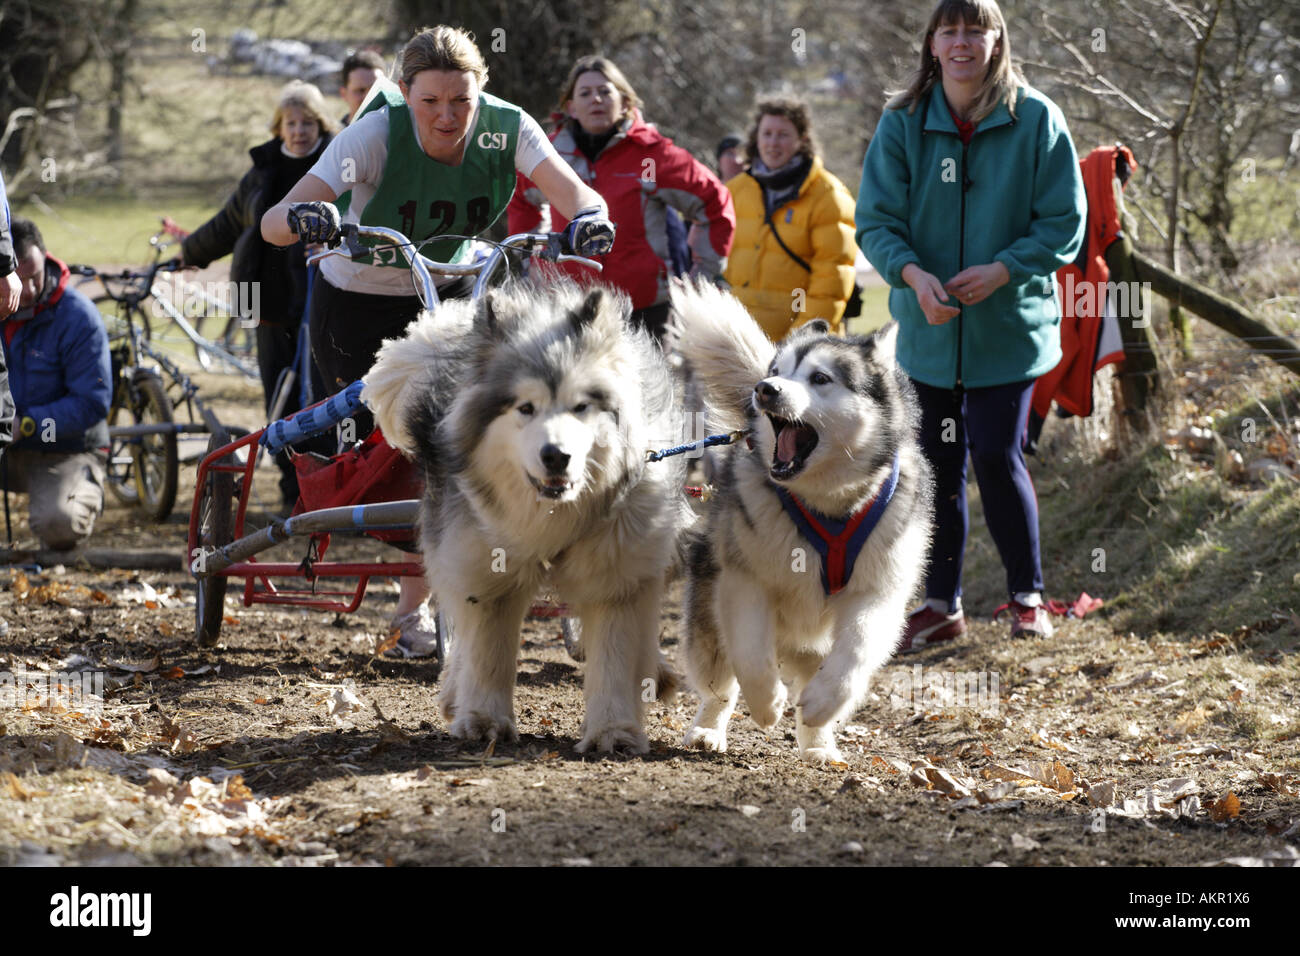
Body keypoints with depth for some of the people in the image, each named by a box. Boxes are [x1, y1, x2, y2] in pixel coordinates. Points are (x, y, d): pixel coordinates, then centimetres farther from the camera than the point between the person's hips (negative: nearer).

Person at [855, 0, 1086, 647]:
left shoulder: (1034, 119, -7)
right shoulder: (901, 123, -2)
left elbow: (1064, 223, -5)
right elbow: (875, 219, -2)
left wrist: (1001, 270, -19)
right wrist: (913, 273, -21)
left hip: (1009, 324, -3)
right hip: (929, 327, 3)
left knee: (996, 455, -7)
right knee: (936, 463, 8)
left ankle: (1027, 596, 12)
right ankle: (941, 605, 19)